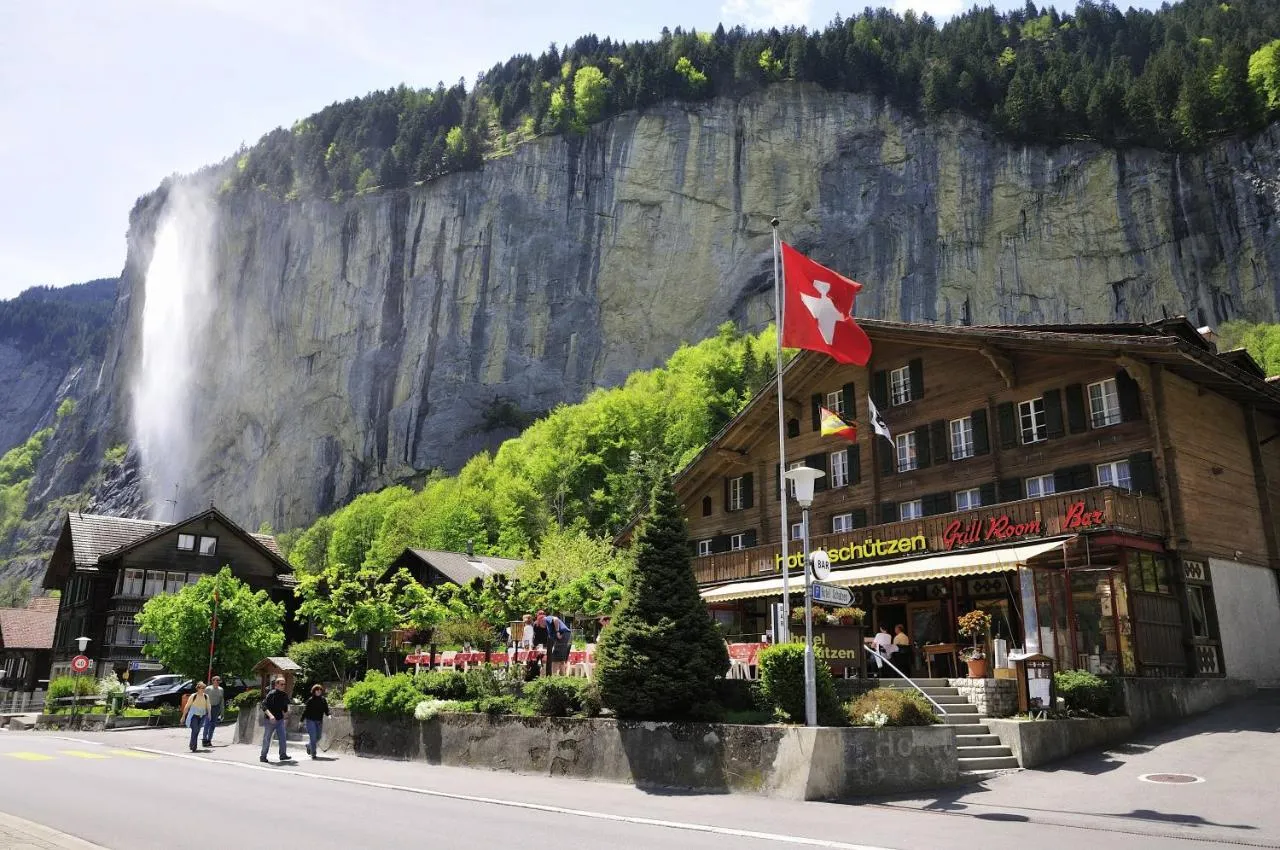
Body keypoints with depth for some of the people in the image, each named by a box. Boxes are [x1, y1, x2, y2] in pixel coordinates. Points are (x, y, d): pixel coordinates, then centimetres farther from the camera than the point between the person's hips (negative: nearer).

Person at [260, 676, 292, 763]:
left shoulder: (284, 695, 5)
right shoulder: (271, 694, -15)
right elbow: (264, 706, -23)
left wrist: (286, 718, 17)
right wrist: (270, 715, -36)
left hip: (280, 720, 5)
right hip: (269, 720, -5)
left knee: (283, 737, -3)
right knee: (267, 739, 4)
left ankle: (283, 755, 1)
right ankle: (263, 756, 17)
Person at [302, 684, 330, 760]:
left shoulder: (323, 700, 4)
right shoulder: (310, 700, -7)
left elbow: (326, 709, 8)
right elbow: (305, 710, -4)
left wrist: (328, 714, -12)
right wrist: (302, 720, -4)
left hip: (319, 721, 5)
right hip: (310, 720, -5)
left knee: (318, 737, 12)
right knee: (313, 737, -11)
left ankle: (309, 745, 40)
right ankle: (313, 753, -2)